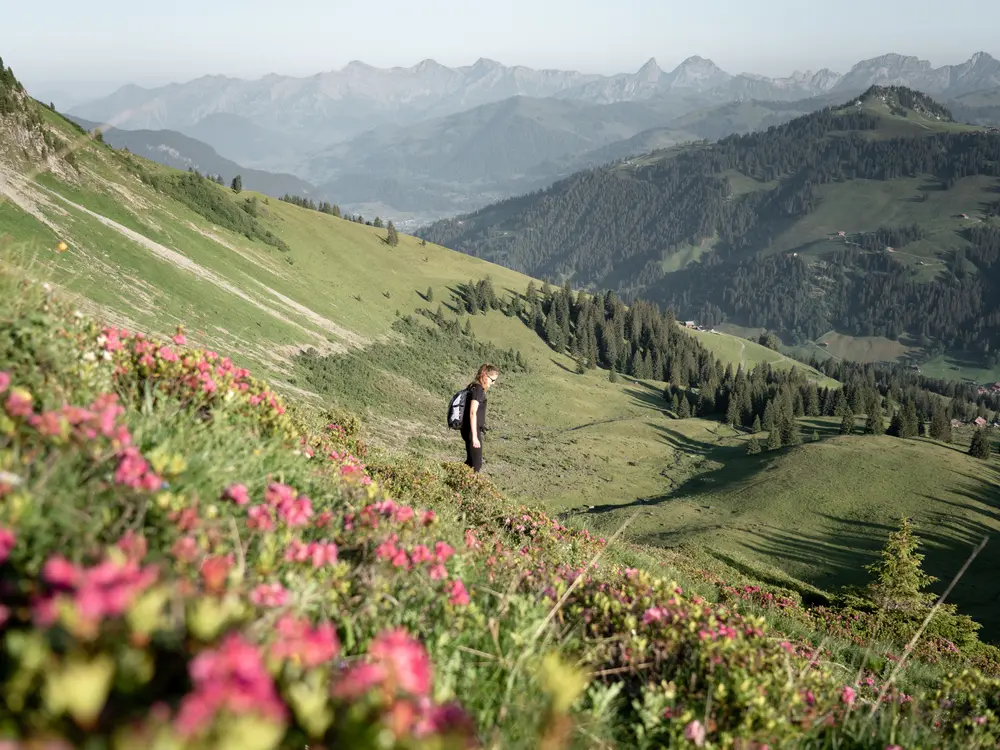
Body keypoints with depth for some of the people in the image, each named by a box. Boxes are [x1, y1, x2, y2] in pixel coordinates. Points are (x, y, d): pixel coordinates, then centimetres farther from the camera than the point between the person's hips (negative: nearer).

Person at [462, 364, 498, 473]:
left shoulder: (474, 387, 12)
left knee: (470, 462, 19)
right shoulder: (478, 389, -16)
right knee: (476, 464, -3)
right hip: (473, 431, -9)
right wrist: (474, 436, -23)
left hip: (468, 429, 9)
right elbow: (473, 413, -22)